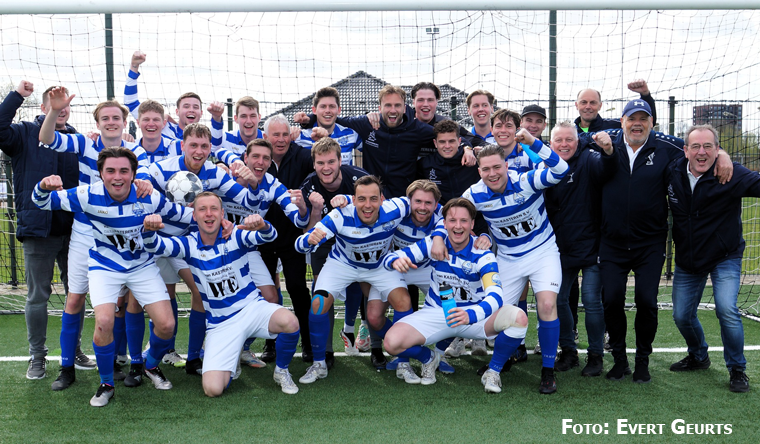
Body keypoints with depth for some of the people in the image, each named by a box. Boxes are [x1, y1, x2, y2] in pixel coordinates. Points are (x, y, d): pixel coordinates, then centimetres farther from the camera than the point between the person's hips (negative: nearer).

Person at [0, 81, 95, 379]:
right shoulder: (26, 134, 2)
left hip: (73, 230, 3)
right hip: (38, 230, -3)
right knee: (37, 296, 6)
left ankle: (74, 351, 25)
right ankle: (37, 357, 18)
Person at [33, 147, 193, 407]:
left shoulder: (149, 198, -18)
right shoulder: (89, 196, -19)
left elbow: (184, 215, -3)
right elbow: (42, 202, -10)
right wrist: (44, 186, -33)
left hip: (142, 266, 1)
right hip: (105, 266, -1)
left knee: (166, 325, -9)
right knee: (104, 322, -24)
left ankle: (152, 366, 26)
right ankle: (106, 383, 2)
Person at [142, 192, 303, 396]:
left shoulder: (235, 236, -7)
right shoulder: (190, 245, -3)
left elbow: (269, 236, -24)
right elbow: (155, 245, -16)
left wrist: (261, 225, -50)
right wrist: (149, 228, -41)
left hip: (252, 307, -1)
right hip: (220, 324, 1)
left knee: (289, 322, -35)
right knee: (213, 389, -16)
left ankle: (281, 371, -3)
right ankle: (231, 362, 22)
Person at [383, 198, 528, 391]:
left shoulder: (482, 255, -16)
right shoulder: (433, 244, -9)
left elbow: (495, 296, -31)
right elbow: (390, 257, -7)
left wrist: (471, 315, -52)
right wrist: (396, 261, -34)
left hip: (475, 314, -1)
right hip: (435, 314, 1)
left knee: (518, 318, -29)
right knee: (392, 342, -23)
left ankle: (493, 372, -3)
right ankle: (429, 359, 12)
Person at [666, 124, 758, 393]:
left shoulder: (731, 174, -19)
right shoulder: (673, 173, -8)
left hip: (724, 257, -4)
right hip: (687, 259, 4)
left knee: (726, 309, -20)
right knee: (681, 315, 9)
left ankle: (737, 369, 3)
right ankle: (698, 357, 39)